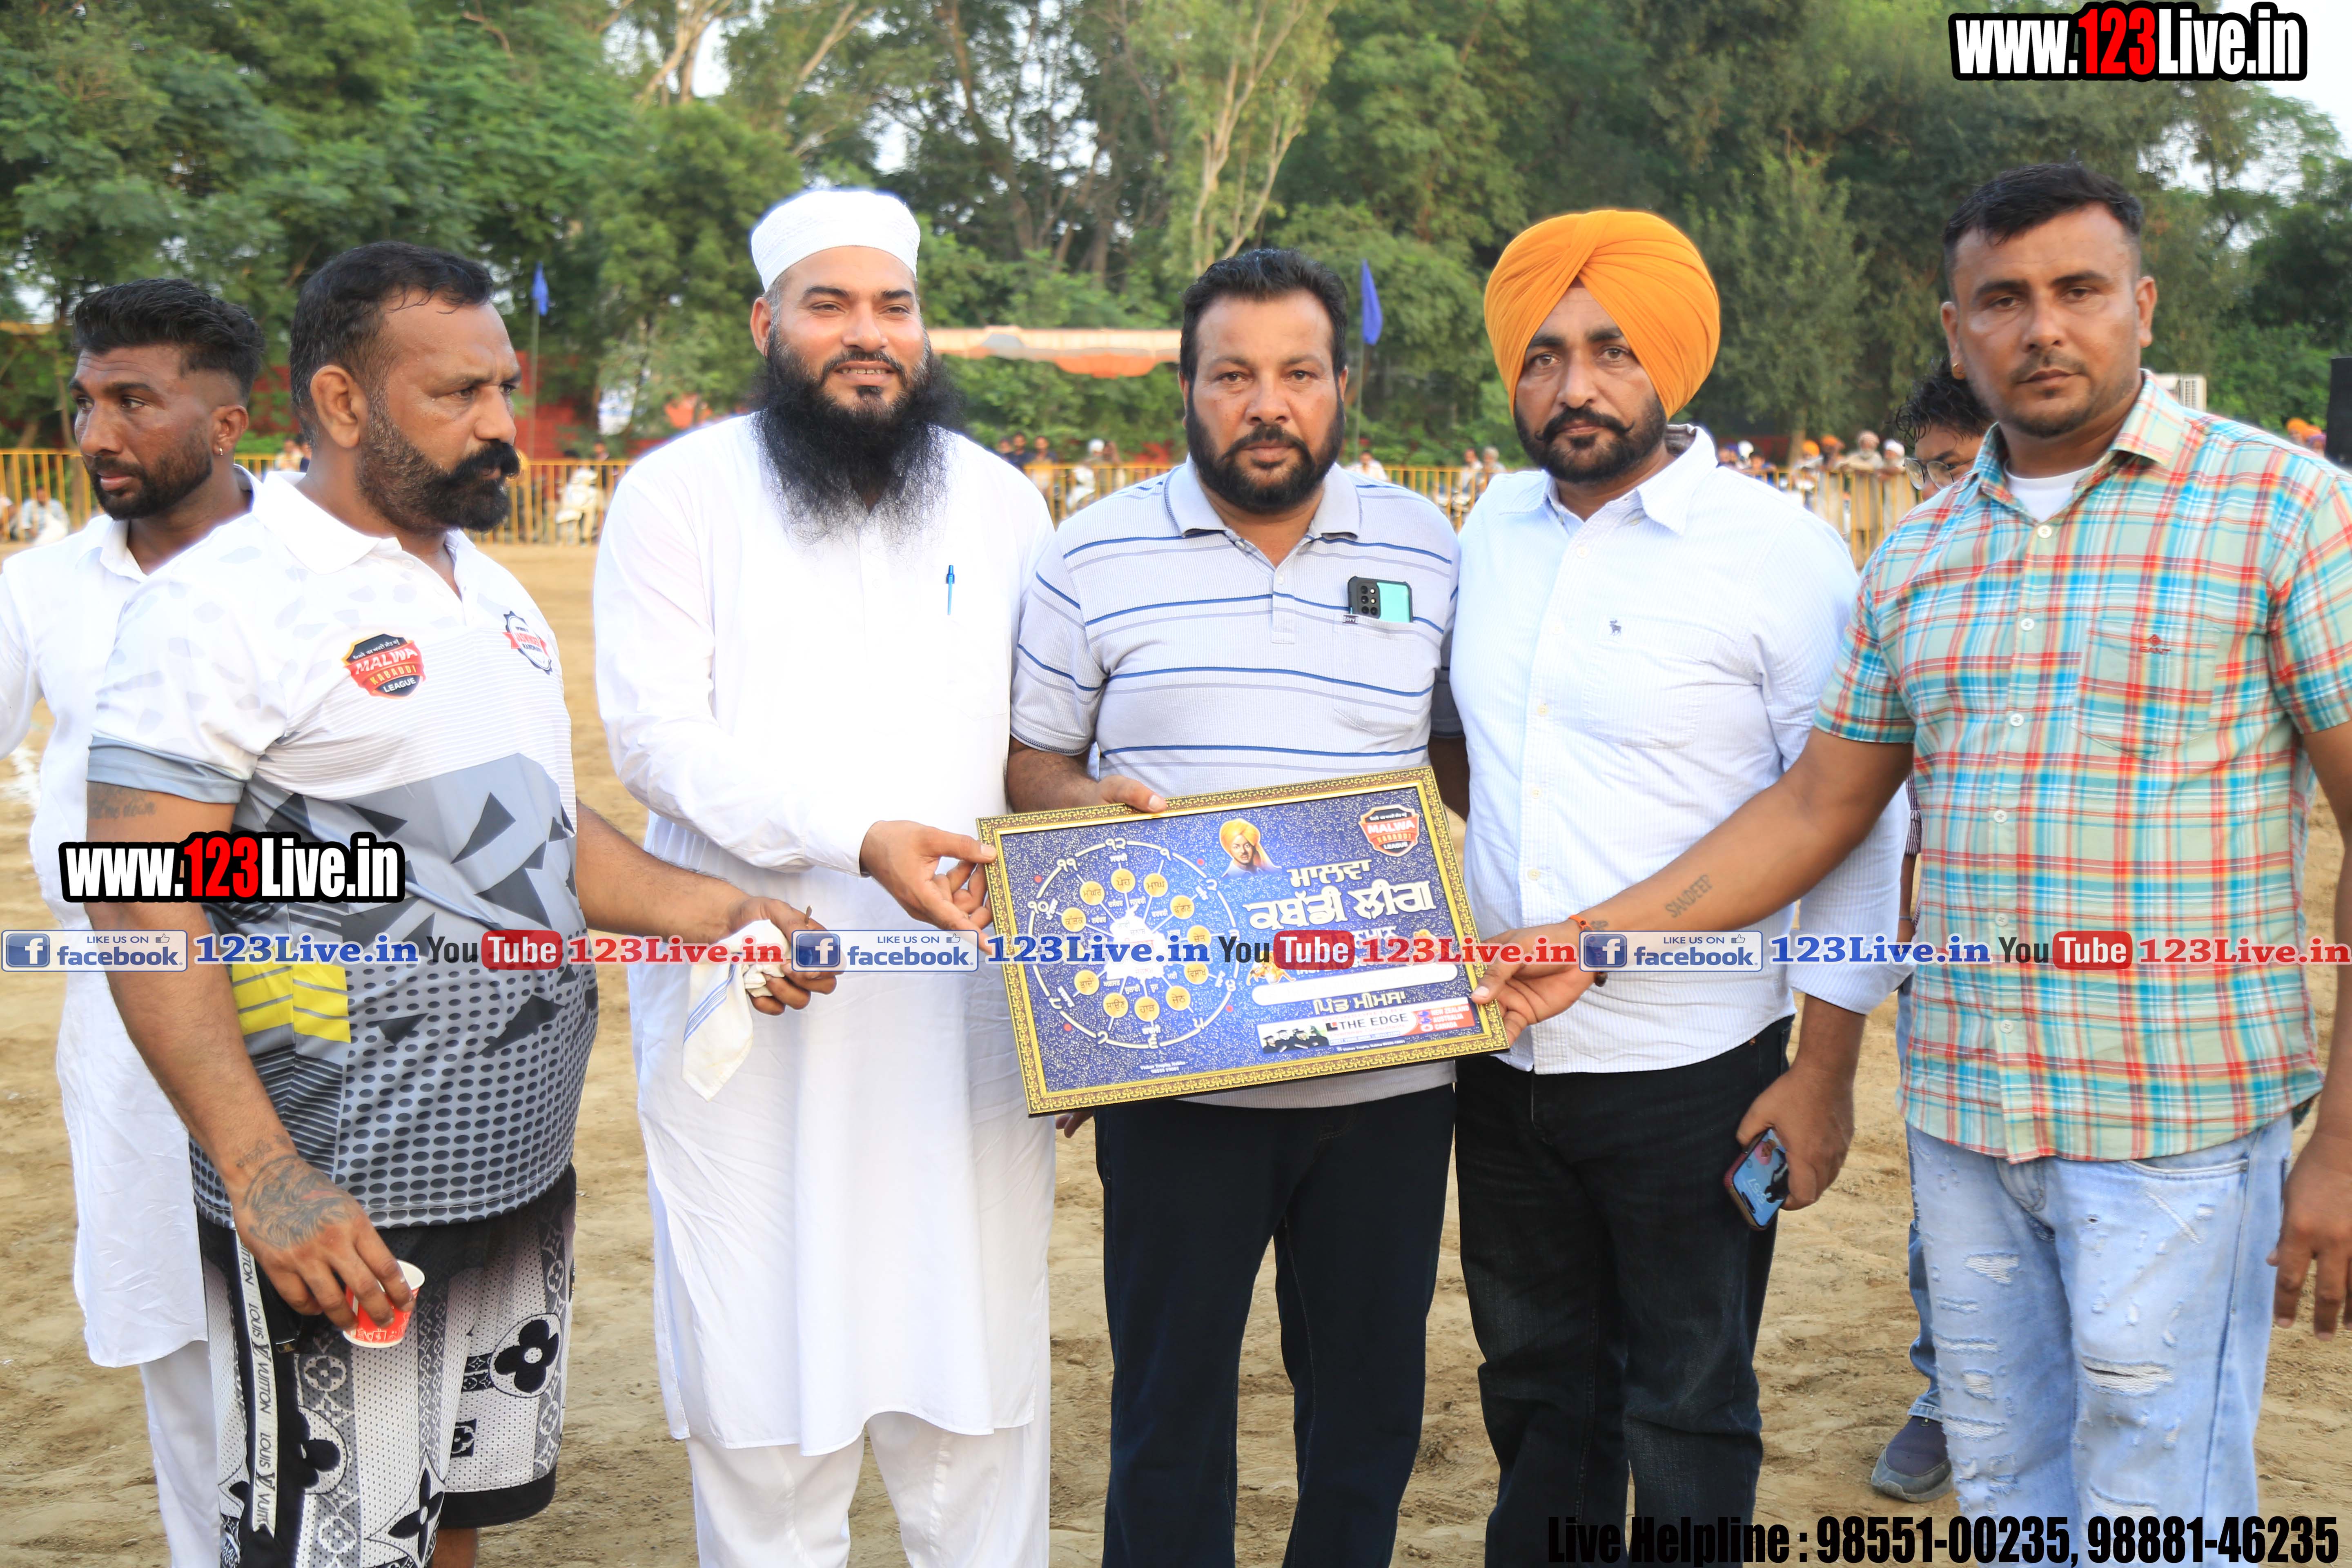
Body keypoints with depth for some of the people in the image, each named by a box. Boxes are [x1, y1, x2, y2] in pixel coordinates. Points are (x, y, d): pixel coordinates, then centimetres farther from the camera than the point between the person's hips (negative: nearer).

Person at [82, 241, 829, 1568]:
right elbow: (140, 905, -17)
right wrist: (263, 1177, -25)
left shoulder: (497, 592, 13)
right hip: (343, 1207, -8)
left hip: (524, 1166, 8)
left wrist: (711, 911, 2)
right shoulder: (226, 600, -13)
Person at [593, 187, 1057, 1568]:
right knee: (764, 1361, 4)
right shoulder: (680, 494, 0)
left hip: (962, 993, 3)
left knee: (977, 1339, 8)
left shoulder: (1001, 500, 11)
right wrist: (858, 836, -21)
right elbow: (656, 734, -9)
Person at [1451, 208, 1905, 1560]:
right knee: (1540, 1391, 19)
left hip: (1691, 1078, -5)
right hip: (1504, 1063, 5)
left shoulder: (1782, 552, -11)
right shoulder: (1494, 528, 5)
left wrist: (1823, 1069, -13)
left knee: (1688, 1416, 10)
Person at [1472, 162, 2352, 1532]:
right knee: (2003, 1494, 16)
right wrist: (1595, 939, 5)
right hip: (1965, 1110, 5)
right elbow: (1819, 806, 13)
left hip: (2177, 1122, -5)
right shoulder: (1920, 556, 10)